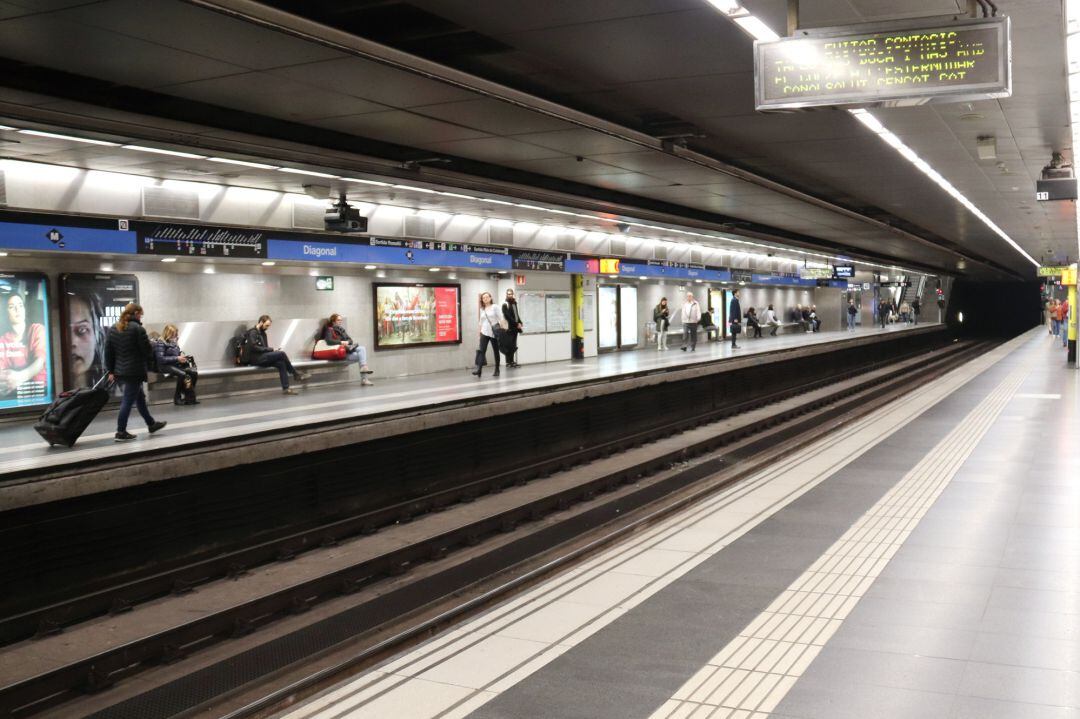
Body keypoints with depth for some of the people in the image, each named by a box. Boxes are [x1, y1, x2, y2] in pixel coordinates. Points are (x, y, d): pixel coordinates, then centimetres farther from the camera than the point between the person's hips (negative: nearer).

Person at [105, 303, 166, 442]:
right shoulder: (138, 329, -13)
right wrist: (150, 353, 11)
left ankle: (151, 424, 31)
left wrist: (111, 371, 14)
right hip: (134, 372, -8)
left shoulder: (113, 329, 10)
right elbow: (148, 351, -13)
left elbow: (108, 351, 10)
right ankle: (121, 432, -1)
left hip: (119, 372, 8)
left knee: (140, 398, 20)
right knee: (128, 401, -3)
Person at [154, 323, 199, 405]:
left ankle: (189, 396, -15)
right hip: (165, 366, -7)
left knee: (194, 372, -18)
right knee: (182, 374, -34)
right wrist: (177, 358, -19)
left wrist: (182, 357, 3)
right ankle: (178, 397, -22)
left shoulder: (173, 342, 16)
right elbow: (160, 359, -15)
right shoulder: (160, 343, -5)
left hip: (176, 364, 7)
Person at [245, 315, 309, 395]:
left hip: (262, 357, 8)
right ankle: (296, 374, -6)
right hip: (256, 358, -8)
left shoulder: (263, 333, 20)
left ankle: (285, 388, -24)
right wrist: (271, 350, -17)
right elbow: (254, 347, -18)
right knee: (282, 354, -20)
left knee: (281, 363, -19)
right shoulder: (252, 332, -7)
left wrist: (272, 350, -3)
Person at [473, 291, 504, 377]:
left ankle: (497, 370, 14)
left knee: (496, 351, 5)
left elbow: (501, 318, -6)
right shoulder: (482, 309, 13)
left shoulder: (495, 307, -1)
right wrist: (480, 332, 15)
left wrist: (501, 329, -15)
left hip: (494, 333, -3)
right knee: (481, 350, -11)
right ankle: (479, 369, -19)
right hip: (484, 332, 3)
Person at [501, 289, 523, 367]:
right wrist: (516, 324, -13)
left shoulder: (514, 303, 16)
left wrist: (520, 323, 5)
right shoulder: (505, 304, -6)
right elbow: (508, 317, -13)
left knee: (513, 346, 8)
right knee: (509, 346, -7)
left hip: (515, 328, 7)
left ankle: (512, 361, 11)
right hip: (509, 328, -7)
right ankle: (508, 362, -5)